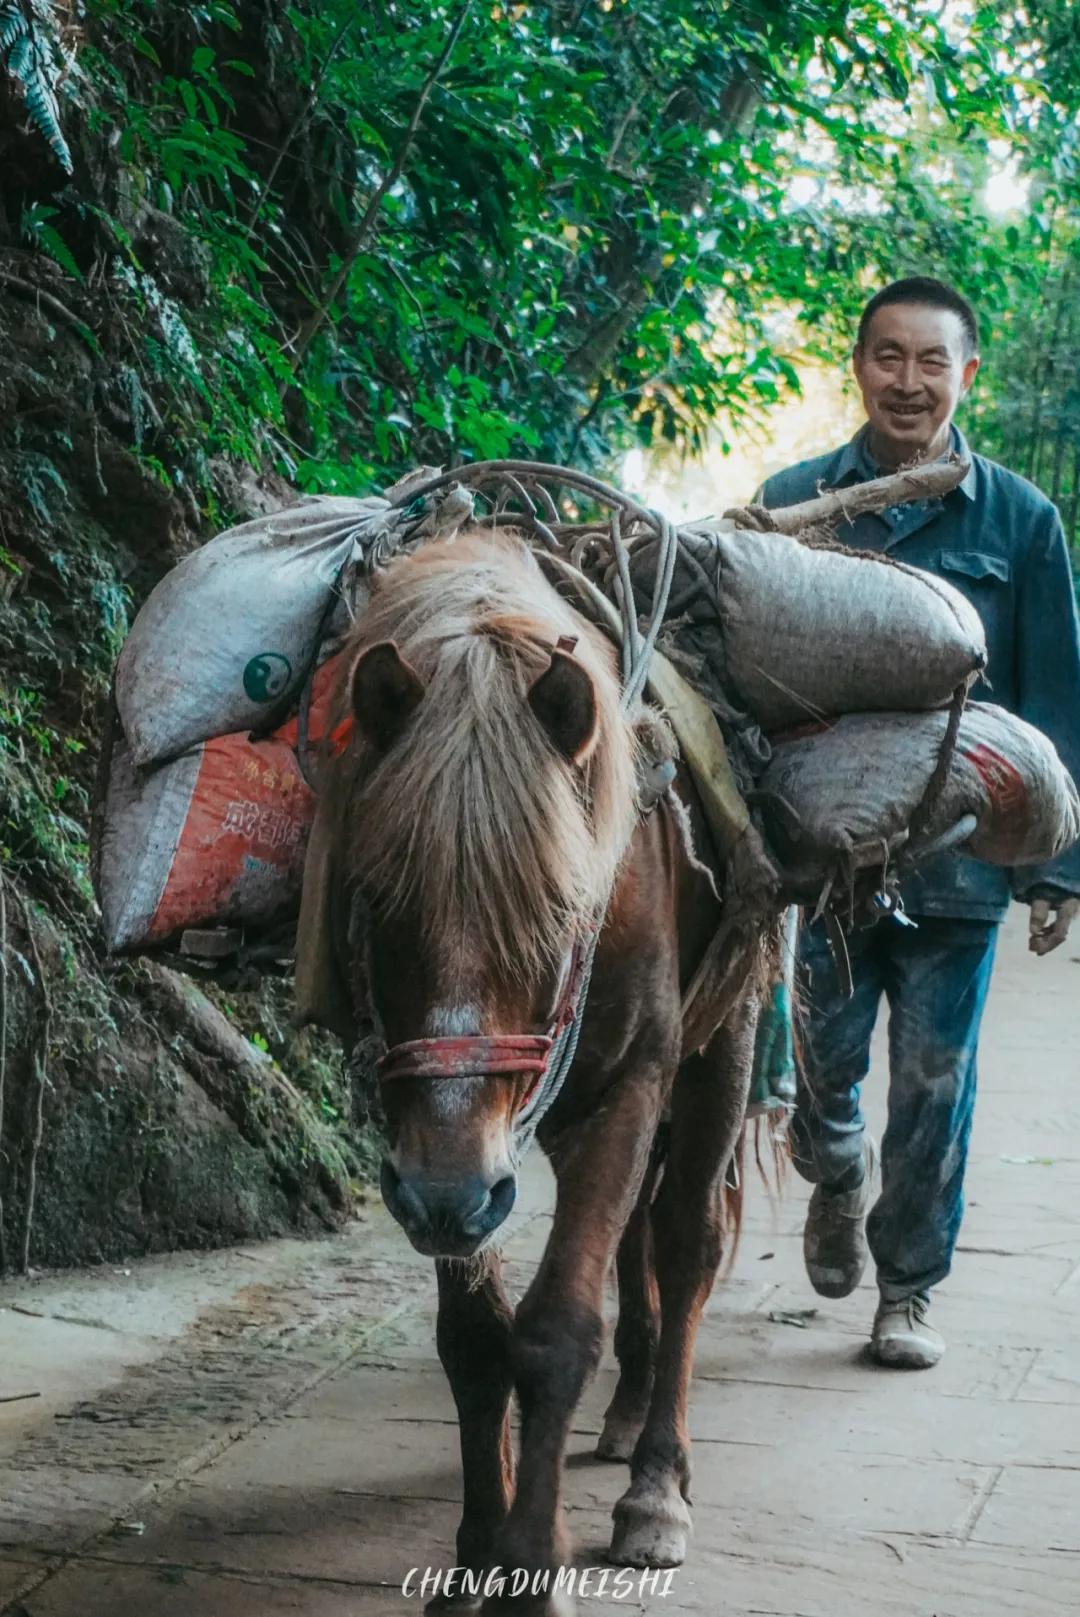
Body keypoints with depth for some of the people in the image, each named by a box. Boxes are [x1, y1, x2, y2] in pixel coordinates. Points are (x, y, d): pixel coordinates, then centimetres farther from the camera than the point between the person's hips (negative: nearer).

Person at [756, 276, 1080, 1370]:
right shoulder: (793, 502, 2)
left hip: (960, 852, 0)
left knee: (935, 1077, 5)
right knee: (827, 1052, 6)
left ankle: (908, 1288, 21)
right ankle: (836, 1175, 40)